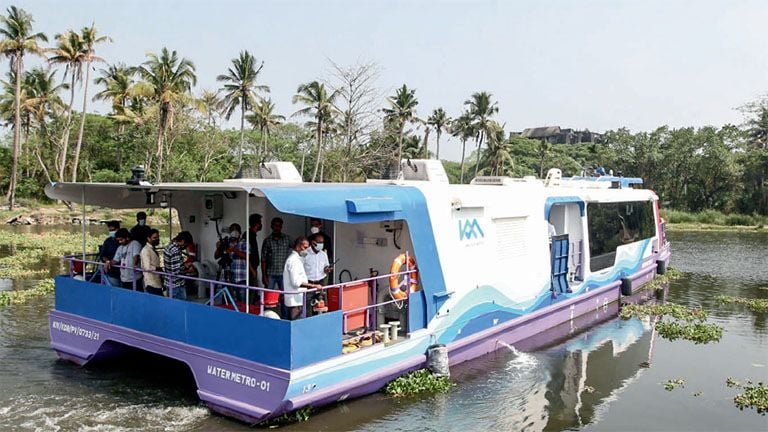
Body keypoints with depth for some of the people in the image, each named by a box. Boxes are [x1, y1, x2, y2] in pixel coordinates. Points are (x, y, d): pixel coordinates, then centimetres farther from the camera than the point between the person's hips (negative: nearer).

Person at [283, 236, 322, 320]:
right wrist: (313, 286, -23)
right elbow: (296, 282, -23)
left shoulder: (297, 259, 16)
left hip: (297, 300, 10)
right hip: (294, 301, -10)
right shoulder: (293, 260, -15)